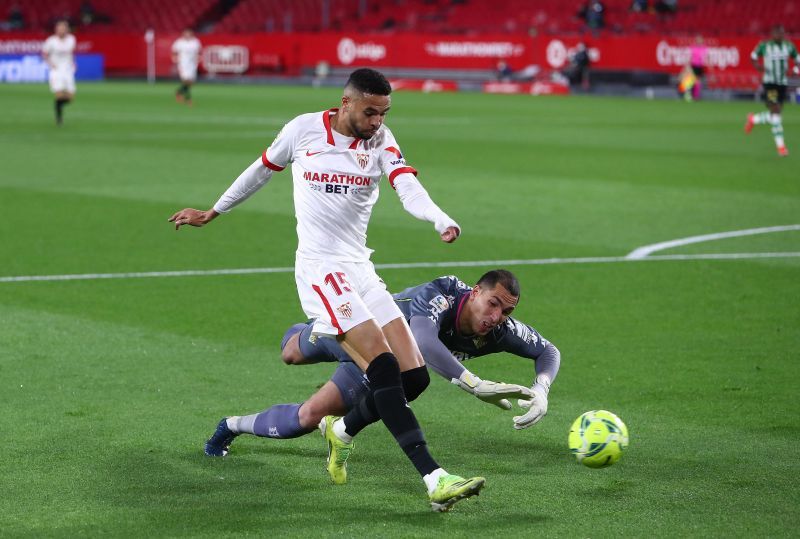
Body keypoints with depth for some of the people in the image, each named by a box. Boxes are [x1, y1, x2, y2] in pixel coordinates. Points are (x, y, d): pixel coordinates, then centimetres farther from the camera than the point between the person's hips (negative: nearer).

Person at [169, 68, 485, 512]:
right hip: (320, 270, -5)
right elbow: (262, 170, 16)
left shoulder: (380, 140, 3)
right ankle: (436, 481, -27)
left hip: (360, 270, 5)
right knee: (383, 367, -21)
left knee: (415, 375, -3)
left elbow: (408, 189, -15)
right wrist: (213, 212, 26)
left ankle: (341, 431, 25)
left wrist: (442, 221, -35)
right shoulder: (303, 129, -2)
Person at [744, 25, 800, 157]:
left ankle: (753, 119, 40)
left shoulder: (789, 46, 3)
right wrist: (757, 65, -11)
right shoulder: (764, 45, -5)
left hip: (783, 83, 5)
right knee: (775, 113, -13)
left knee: (774, 114, 10)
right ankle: (780, 145, -9)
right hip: (769, 82, -5)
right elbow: (754, 56, 9)